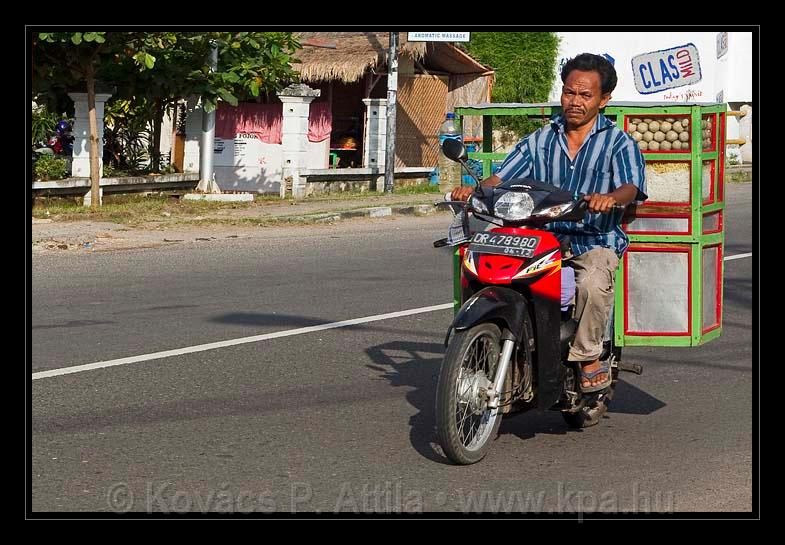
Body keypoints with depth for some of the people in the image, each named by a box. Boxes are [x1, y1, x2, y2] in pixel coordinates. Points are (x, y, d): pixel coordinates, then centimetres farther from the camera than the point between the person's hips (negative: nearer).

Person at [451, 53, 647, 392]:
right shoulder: (540, 140, 17)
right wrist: (474, 190, -15)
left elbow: (630, 187, -12)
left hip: (595, 240, -3)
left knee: (592, 283, -37)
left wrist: (611, 198, -37)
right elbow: (501, 178, 8)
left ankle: (588, 358, -16)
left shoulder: (618, 143, 5)